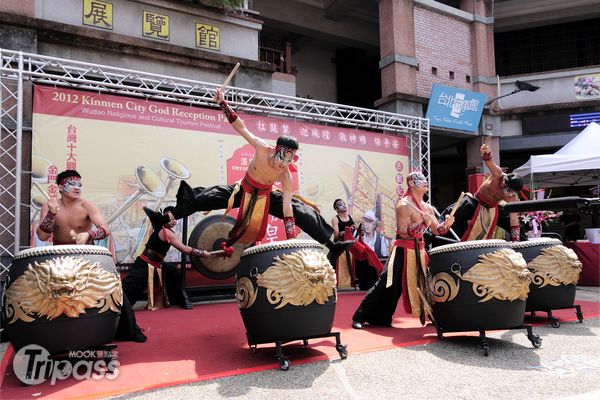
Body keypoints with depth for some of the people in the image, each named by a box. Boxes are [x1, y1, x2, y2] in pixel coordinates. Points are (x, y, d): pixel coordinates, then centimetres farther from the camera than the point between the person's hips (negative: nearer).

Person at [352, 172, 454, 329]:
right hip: (403, 251, -8)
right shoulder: (404, 205, -13)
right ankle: (360, 317, 0)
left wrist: (446, 225, -8)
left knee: (425, 285, 10)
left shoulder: (427, 207, 10)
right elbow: (403, 233, -19)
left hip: (419, 251, 8)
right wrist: (423, 223, -27)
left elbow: (437, 230, 13)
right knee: (387, 286, -9)